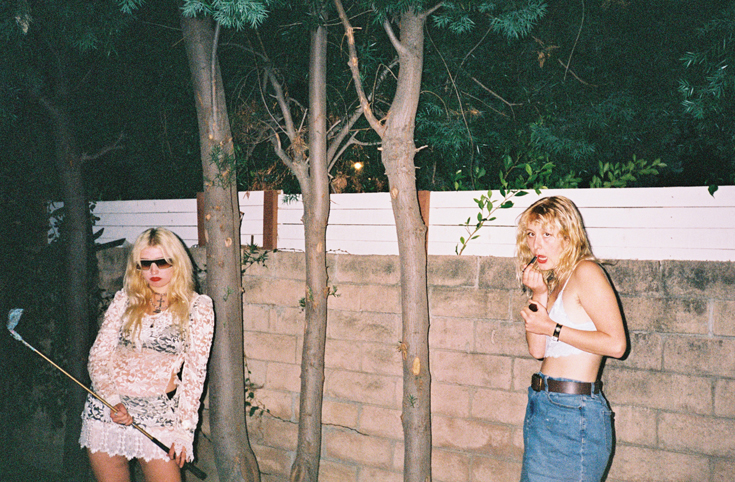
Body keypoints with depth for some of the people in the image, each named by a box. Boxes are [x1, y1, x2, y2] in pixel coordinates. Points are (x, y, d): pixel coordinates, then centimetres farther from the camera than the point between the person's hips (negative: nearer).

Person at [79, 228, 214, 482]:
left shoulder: (198, 307, -1)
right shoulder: (124, 300, 5)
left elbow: (194, 372, -3)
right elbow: (98, 355, 4)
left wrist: (185, 428, -7)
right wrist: (111, 399, -12)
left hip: (159, 412, -2)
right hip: (106, 410, 2)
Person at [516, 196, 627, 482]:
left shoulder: (585, 271, -12)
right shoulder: (555, 280, 13)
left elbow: (616, 344, -19)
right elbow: (537, 350, 7)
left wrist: (552, 328, -14)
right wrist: (539, 295, -2)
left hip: (573, 412, -8)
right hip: (543, 406, 8)